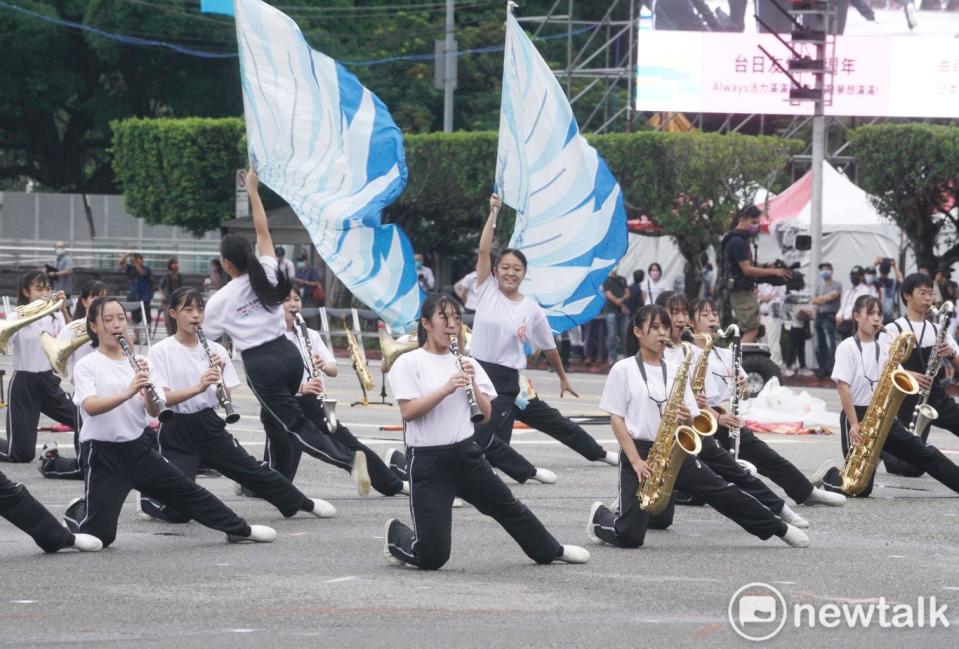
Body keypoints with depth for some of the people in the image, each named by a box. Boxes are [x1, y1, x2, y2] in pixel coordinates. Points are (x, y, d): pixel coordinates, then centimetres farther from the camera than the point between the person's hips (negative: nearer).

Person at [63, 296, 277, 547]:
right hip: (102, 453, -5)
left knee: (185, 490, 5)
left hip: (139, 449, 5)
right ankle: (77, 513, 23)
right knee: (101, 535, -8)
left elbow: (154, 411, -1)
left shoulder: (136, 363, 8)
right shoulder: (87, 366, -7)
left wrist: (147, 388, -22)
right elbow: (90, 407, -25)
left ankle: (239, 529, 19)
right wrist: (127, 393, -39)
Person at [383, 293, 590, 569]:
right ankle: (395, 535, 23)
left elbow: (486, 414, 8)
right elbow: (408, 411, -16)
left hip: (466, 453, 5)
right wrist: (447, 388, -22)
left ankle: (550, 550, 40)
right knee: (432, 557, -8)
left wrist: (472, 383, -8)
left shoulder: (464, 363, 11)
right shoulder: (408, 363, -4)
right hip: (426, 461, -5)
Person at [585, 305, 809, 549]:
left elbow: (691, 421, 12)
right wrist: (636, 461, -14)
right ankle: (601, 517, 22)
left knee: (723, 492, -8)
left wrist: (687, 418, -13)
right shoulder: (623, 370, -2)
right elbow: (616, 419, -5)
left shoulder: (676, 372, 11)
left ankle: (779, 528, 6)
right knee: (631, 537, -11)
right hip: (638, 452, -4)